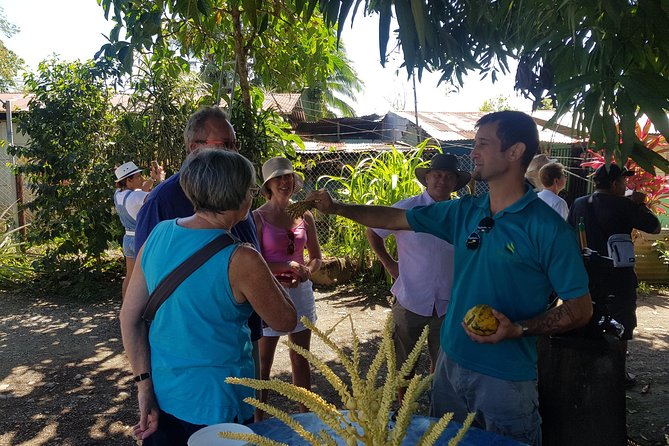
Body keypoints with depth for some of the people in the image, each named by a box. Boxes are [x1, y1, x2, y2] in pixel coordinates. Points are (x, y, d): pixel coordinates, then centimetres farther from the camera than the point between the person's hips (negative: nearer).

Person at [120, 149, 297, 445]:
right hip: (216, 404, -5)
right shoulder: (240, 260, -24)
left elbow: (129, 317, -1)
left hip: (161, 396, 5)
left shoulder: (158, 234, -6)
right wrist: (268, 279, 4)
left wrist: (145, 387, 3)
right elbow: (285, 322, -10)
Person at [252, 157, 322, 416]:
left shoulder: (304, 216, 2)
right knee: (263, 362, 8)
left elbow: (316, 257, 8)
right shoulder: (258, 218, -10)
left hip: (300, 291, 4)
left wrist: (305, 273, -13)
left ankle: (306, 415, 30)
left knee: (301, 360, 15)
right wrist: (288, 266, -22)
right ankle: (258, 421, 24)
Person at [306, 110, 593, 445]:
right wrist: (336, 208, 7)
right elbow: (396, 219, 9)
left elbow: (580, 308, -12)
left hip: (506, 378, -5)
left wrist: (518, 329, -24)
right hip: (451, 364, 6)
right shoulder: (464, 211, 1)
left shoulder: (546, 226, -16)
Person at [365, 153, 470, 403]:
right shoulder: (407, 208, -9)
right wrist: (388, 263, 2)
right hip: (410, 300, -2)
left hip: (447, 303, 2)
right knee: (405, 363, 14)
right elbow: (372, 232, 2)